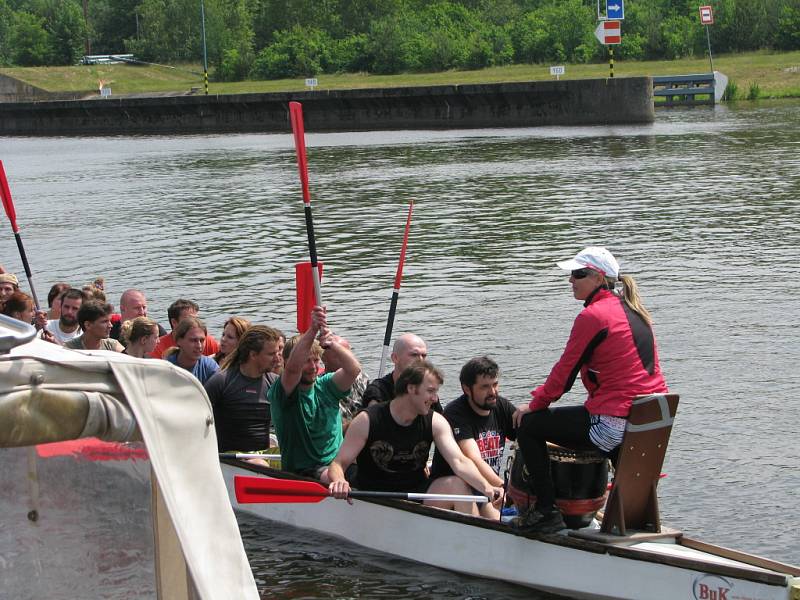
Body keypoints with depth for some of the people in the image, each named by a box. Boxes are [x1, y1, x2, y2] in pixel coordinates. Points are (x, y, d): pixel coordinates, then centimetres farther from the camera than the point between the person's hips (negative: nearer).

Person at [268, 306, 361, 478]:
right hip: (300, 472, -5)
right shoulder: (280, 393, -4)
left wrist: (332, 344, -28)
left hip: (338, 464, 5)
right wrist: (313, 330, -38)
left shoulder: (326, 385, 9)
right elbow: (293, 368, -25)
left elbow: (354, 369, -9)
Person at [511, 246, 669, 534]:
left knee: (528, 425, 3)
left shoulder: (593, 315, -12)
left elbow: (565, 371, -8)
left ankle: (546, 511, 2)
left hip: (612, 422, -9)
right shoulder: (634, 311, 14)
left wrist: (534, 405, 7)